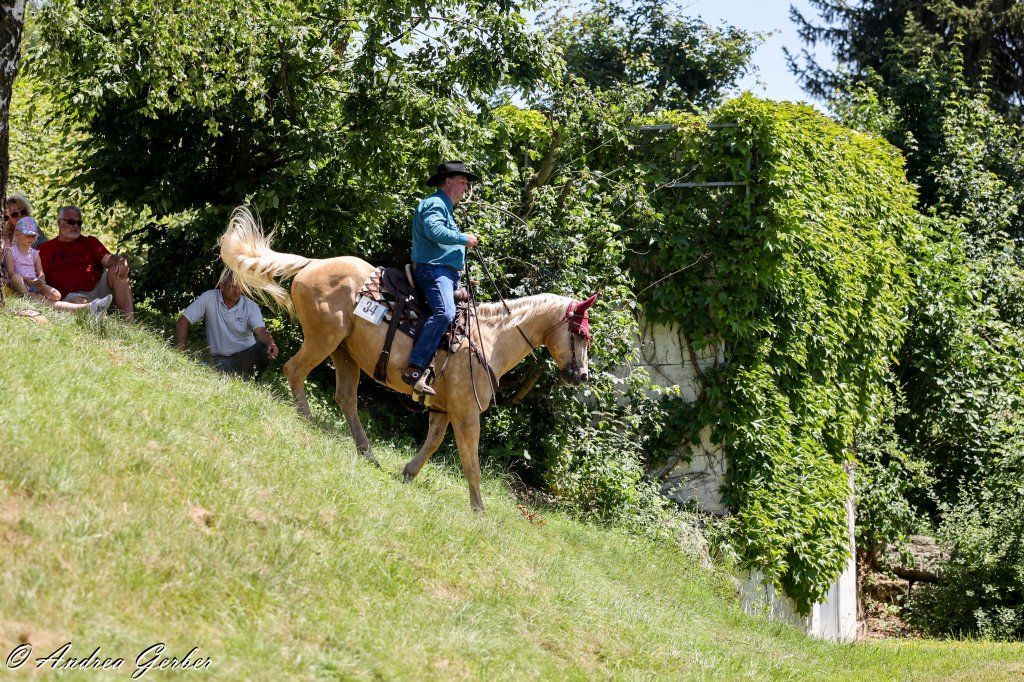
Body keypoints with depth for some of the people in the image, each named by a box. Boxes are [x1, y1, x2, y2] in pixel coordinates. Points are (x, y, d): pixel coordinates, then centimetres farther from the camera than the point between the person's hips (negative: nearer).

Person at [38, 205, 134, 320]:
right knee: (79, 301, -37)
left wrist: (120, 261, -19)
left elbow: (107, 259, 6)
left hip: (98, 289, 3)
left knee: (117, 271, -22)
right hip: (72, 294, -3)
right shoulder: (46, 249, 17)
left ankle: (128, 319, -35)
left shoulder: (90, 242, 23)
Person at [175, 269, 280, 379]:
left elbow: (260, 330, -18)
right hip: (221, 359, -3)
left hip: (246, 356, 3)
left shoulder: (251, 307, -3)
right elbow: (183, 321, -4)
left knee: (266, 349, -29)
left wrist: (270, 343, -44)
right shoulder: (208, 299, -6)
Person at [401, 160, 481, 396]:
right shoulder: (435, 204, -6)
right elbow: (434, 231, -23)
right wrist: (464, 239, -13)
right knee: (444, 312, -32)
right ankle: (415, 369, -39)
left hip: (448, 273, 12)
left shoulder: (445, 208, 28)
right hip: (433, 268, -12)